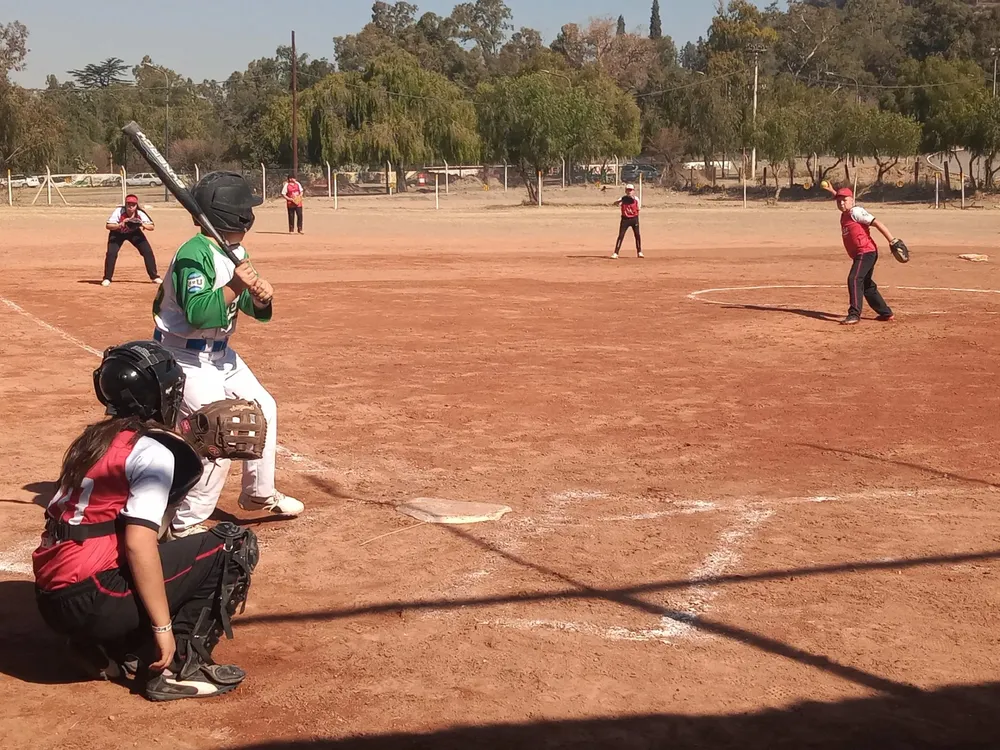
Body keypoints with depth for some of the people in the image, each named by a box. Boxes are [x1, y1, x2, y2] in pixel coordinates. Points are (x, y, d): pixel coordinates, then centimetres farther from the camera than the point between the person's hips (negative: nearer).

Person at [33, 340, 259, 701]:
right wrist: (163, 627, -17)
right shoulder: (153, 451, -11)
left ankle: (106, 649, 13)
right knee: (235, 544, -2)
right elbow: (138, 543, -20)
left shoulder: (93, 438, 15)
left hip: (51, 598, 9)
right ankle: (178, 668, -4)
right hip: (90, 602, -9)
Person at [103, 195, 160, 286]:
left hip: (134, 232, 2)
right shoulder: (118, 211, -32)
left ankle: (154, 277, 6)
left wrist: (143, 225, -45)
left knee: (148, 252, -8)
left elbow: (152, 227, -25)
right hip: (118, 233, -2)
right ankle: (107, 278, -3)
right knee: (111, 253, -19)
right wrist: (120, 225, -49)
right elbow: (108, 226, -33)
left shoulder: (140, 214, -28)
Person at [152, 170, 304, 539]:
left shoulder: (237, 253, 4)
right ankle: (186, 525, -1)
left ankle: (259, 494, 36)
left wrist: (260, 296, -17)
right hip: (186, 359, -10)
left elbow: (257, 312, 4)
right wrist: (234, 287, -37)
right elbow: (197, 314, -32)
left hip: (220, 353, 10)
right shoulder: (194, 254, -23)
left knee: (263, 408, 18)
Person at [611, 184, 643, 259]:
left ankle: (639, 252, 20)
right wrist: (620, 201, -35)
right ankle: (615, 253, -8)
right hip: (625, 219, -1)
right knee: (621, 235, -7)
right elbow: (615, 203, -18)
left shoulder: (636, 199, 0)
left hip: (634, 219, 2)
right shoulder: (623, 198, -4)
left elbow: (638, 209, 11)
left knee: (637, 235, 4)